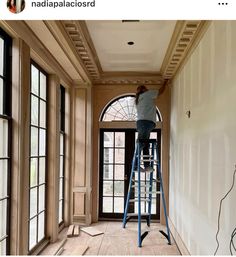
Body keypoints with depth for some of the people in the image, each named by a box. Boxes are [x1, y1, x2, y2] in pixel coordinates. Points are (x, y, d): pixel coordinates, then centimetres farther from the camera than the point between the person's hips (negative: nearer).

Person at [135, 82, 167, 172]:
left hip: (141, 122, 9)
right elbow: (160, 91, 16)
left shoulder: (138, 99, 28)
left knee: (145, 145, 4)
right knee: (141, 144, -14)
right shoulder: (147, 94, 8)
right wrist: (165, 83, 32)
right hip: (146, 122, -9)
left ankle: (147, 165, 1)